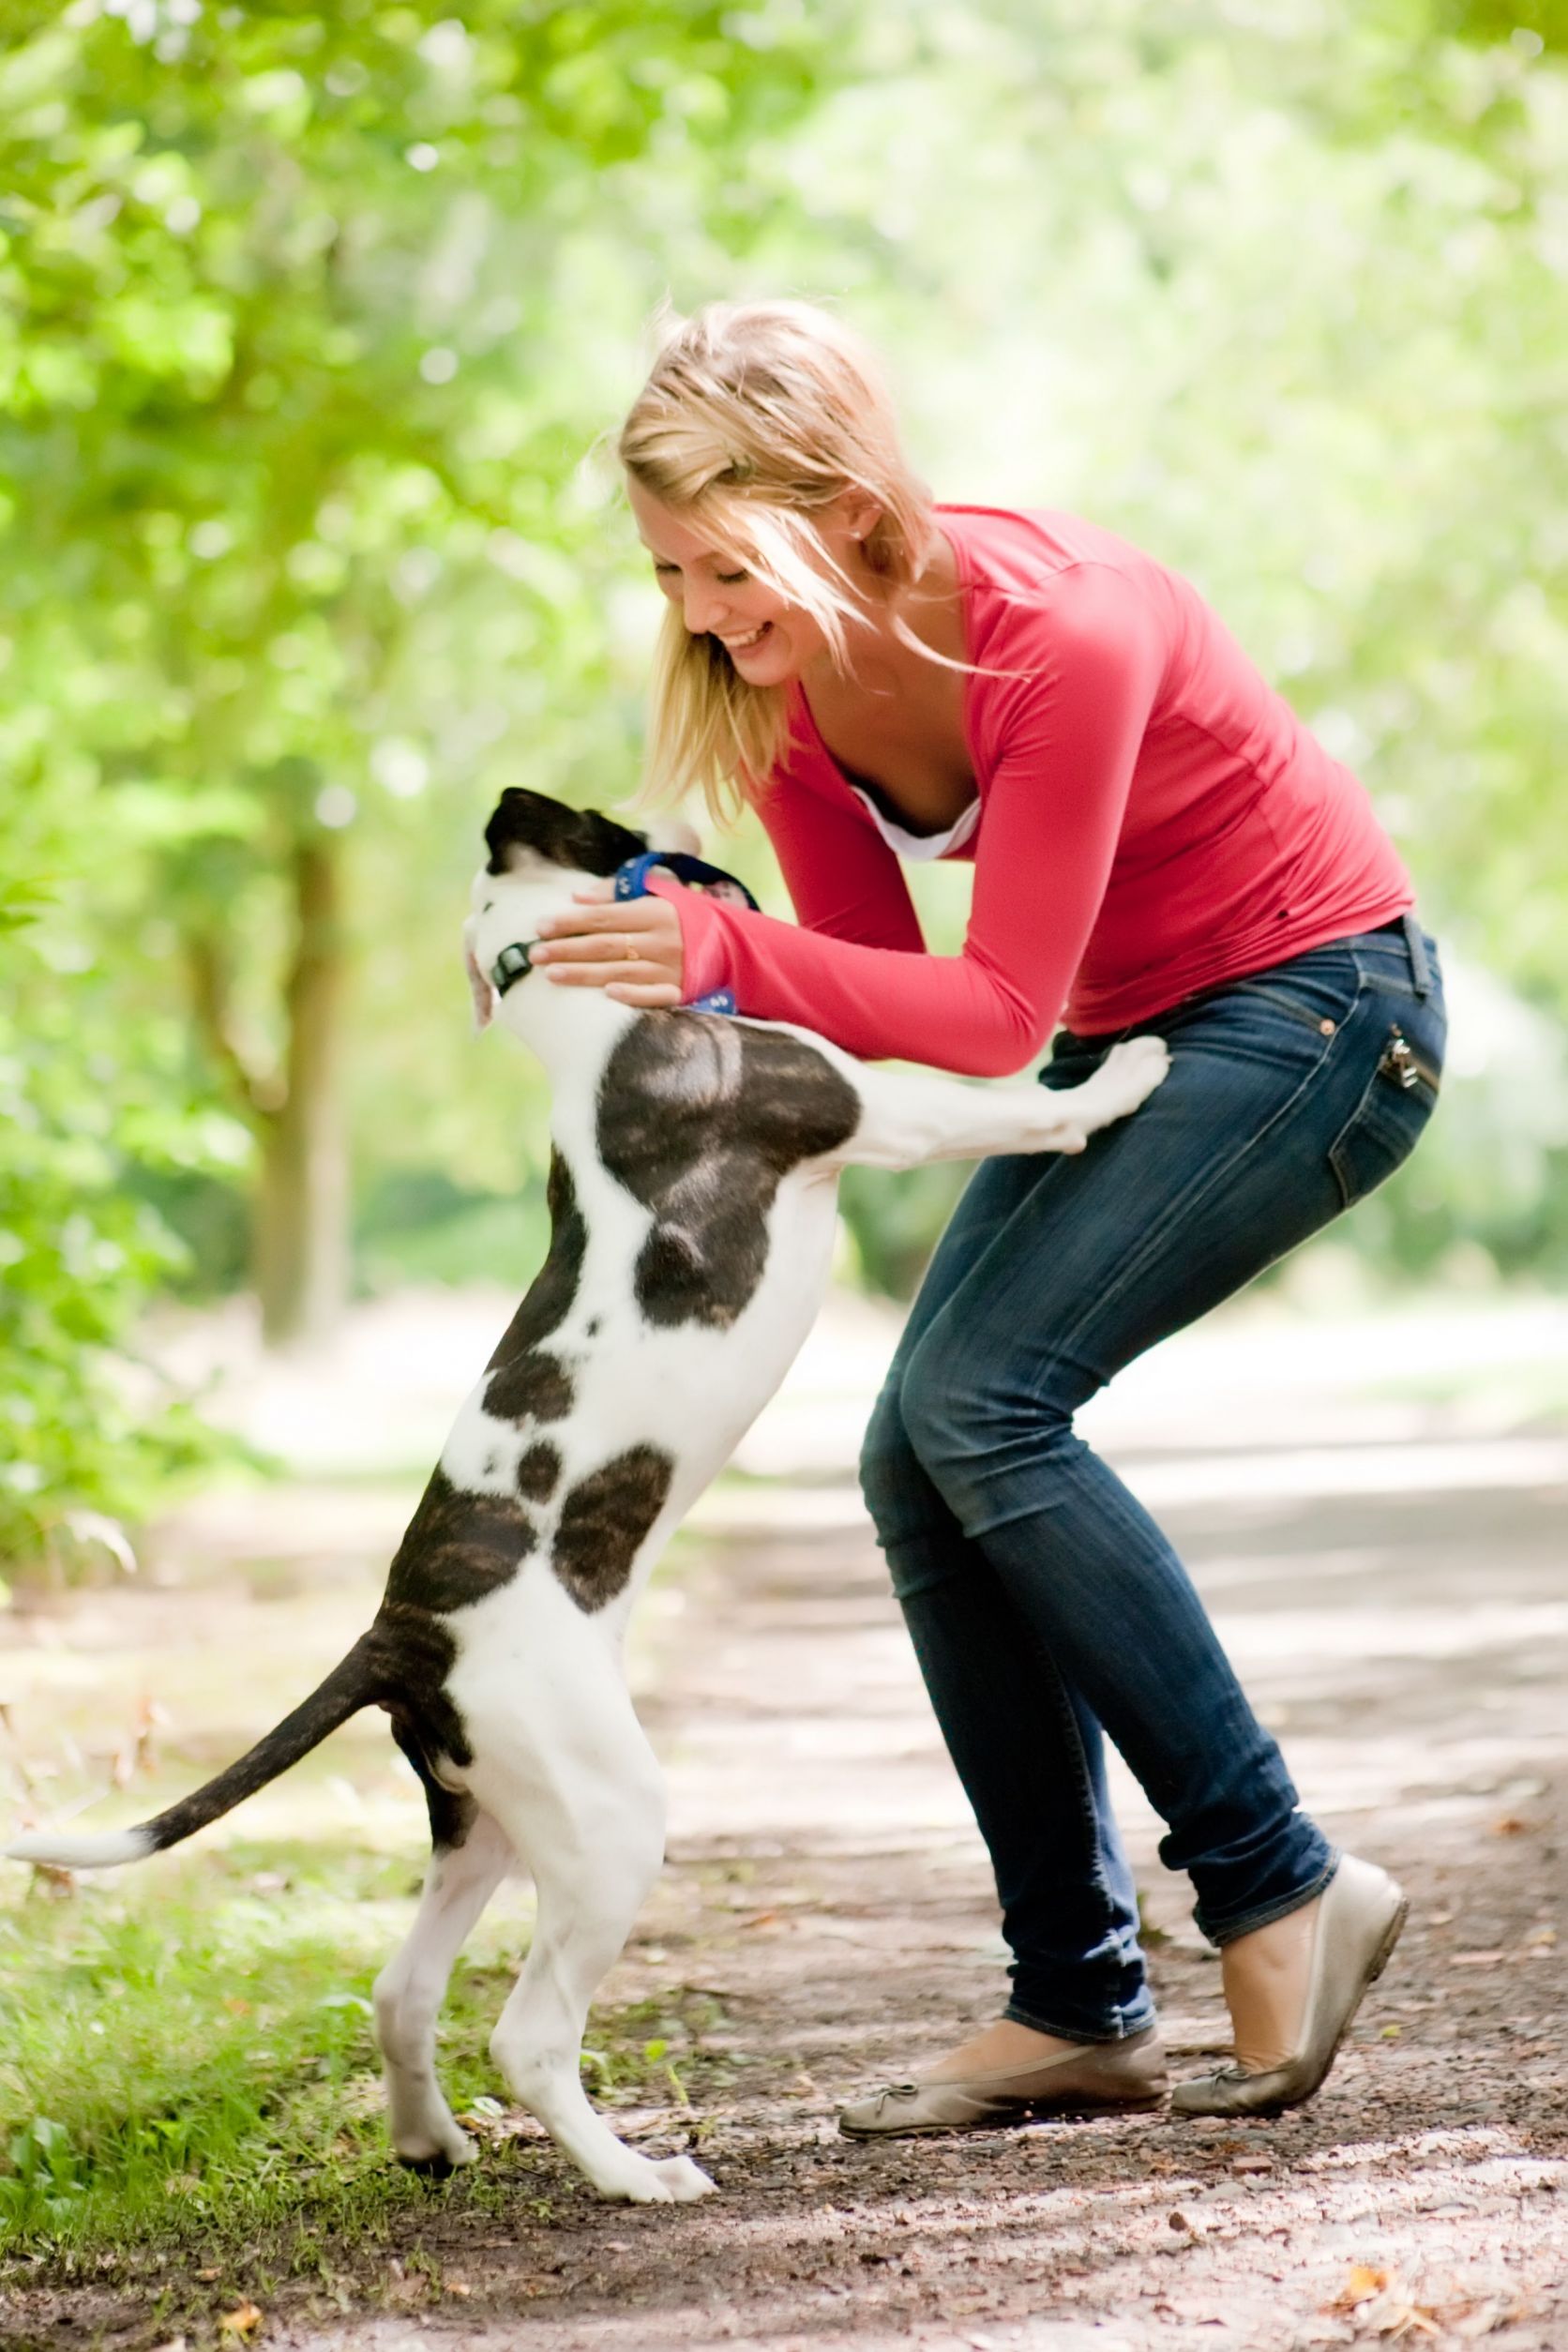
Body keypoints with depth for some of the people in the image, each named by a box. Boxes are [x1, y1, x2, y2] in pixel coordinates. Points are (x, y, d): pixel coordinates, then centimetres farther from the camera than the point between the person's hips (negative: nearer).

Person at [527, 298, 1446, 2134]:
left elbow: (996, 1014, -30)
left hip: (1315, 1004, -8)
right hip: (1132, 1033, 8)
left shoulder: (1063, 635, -31)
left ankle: (1282, 1890, -12)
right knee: (918, 1464, -4)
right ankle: (1079, 2010, 2)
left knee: (981, 1398, -22)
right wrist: (669, 954, -21)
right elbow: (877, 974, -3)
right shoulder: (777, 671, -8)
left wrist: (732, 952, -41)